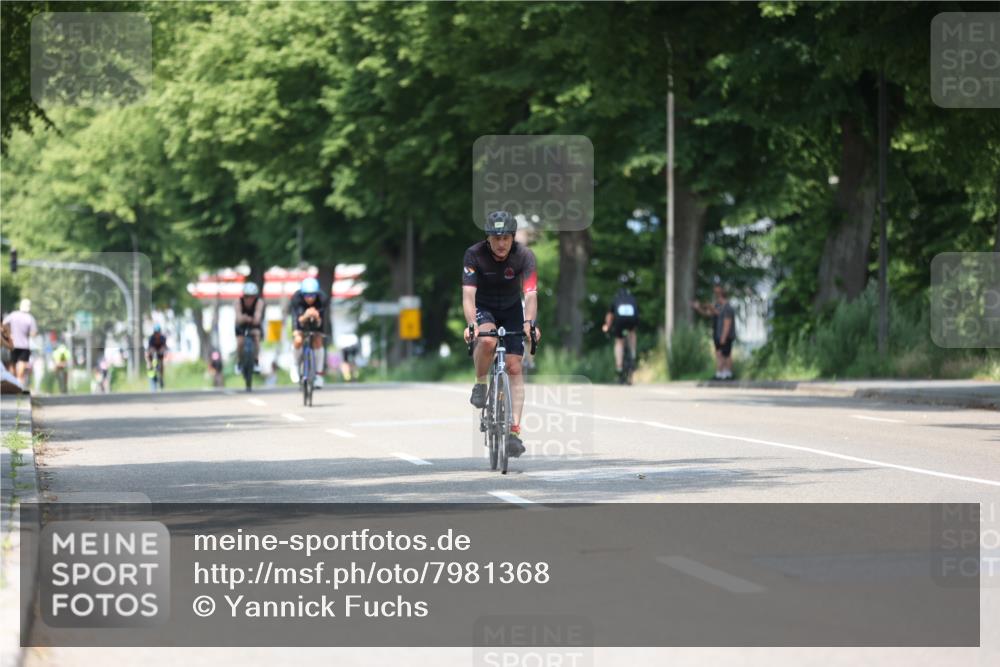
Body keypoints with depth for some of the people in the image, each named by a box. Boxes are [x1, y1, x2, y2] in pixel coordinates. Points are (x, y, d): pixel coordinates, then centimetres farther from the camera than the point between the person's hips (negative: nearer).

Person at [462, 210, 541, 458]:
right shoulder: (474, 254, -24)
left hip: (512, 310, 1)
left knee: (515, 367, -11)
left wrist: (529, 322, -52)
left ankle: (515, 431, -12)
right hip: (483, 309, -1)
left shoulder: (524, 255, -23)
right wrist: (471, 324, -49)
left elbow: (530, 294, -33)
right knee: (487, 341, -35)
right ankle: (480, 386, -8)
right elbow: (468, 294, -32)